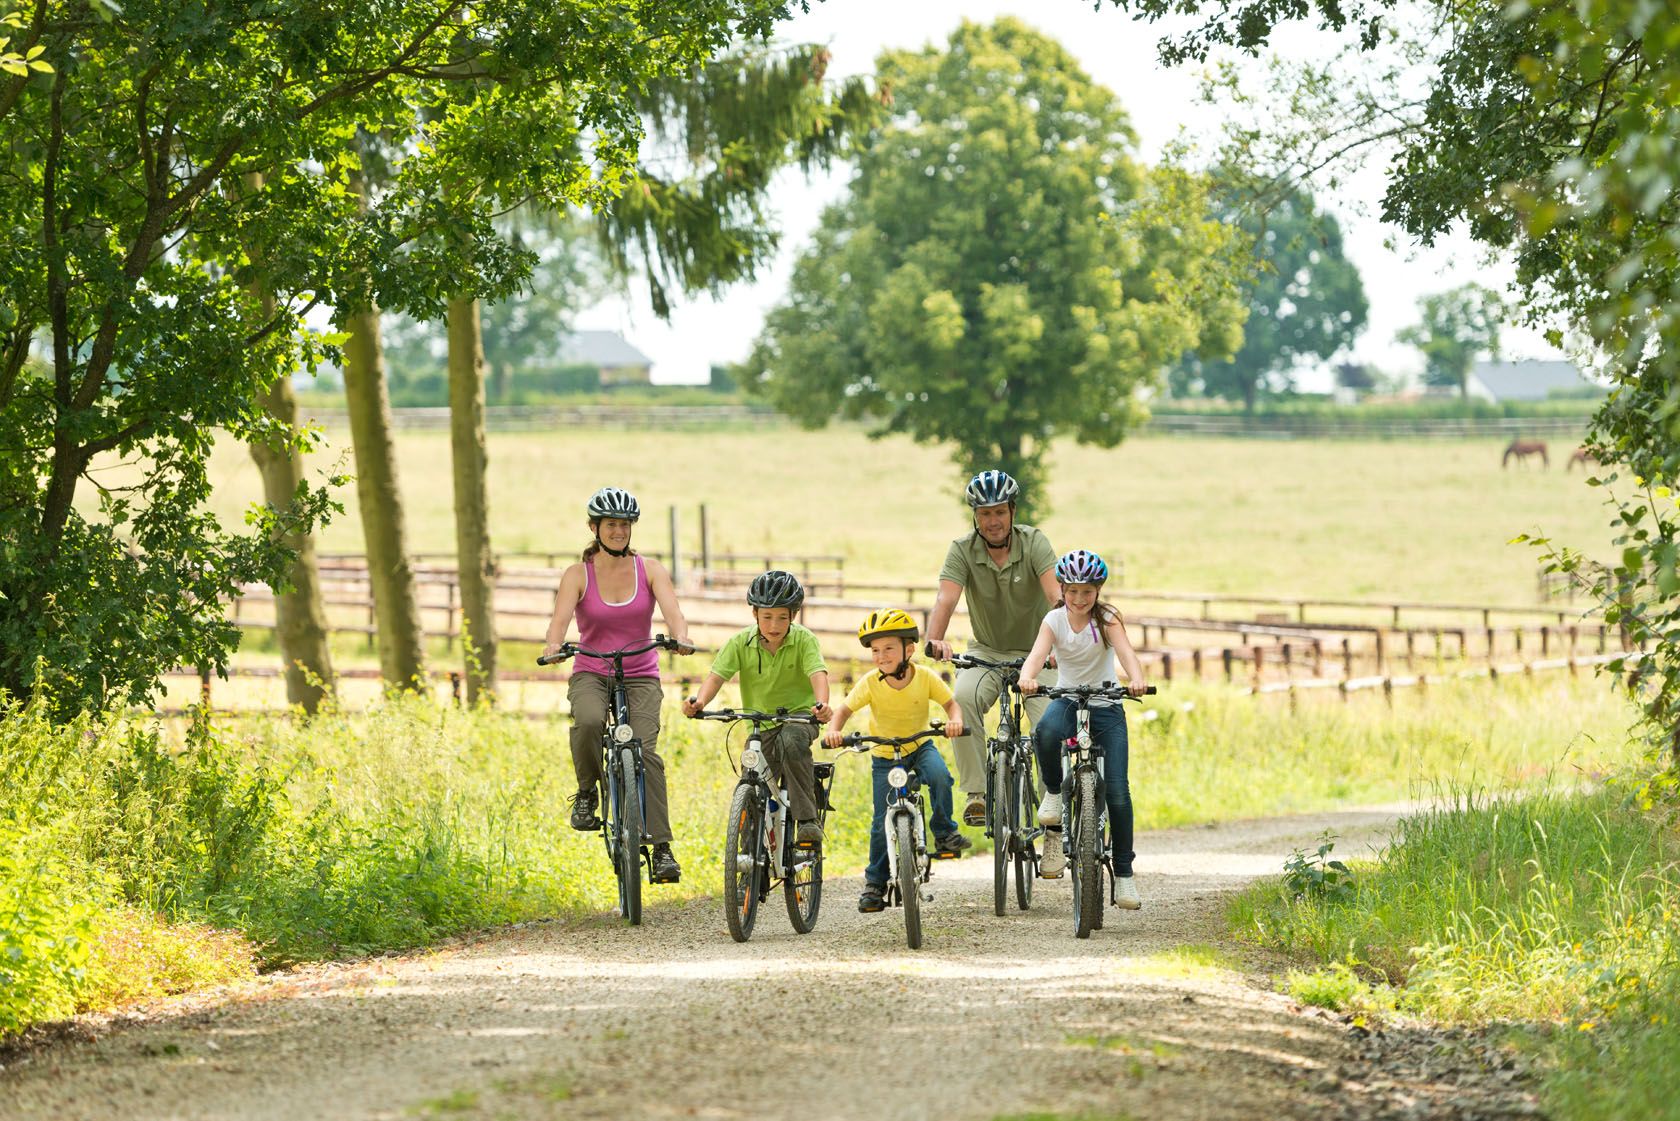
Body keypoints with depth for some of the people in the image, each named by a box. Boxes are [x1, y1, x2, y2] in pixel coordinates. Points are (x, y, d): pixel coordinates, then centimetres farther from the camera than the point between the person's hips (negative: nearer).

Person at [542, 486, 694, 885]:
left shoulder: (649, 569, 3)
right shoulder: (578, 575, -1)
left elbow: (671, 610, -13)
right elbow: (561, 617, -16)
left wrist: (680, 638, -36)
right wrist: (553, 645, -39)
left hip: (640, 677, 1)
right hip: (591, 675, -1)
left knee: (646, 751, -22)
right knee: (588, 722, -36)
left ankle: (662, 850, -23)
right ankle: (587, 793, -8)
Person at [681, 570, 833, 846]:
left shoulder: (804, 640, -13)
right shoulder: (741, 643, -8)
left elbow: (818, 673, -27)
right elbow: (717, 675, -16)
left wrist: (822, 704, -49)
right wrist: (700, 701, -38)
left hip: (799, 716, -3)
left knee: (790, 742, -38)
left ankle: (807, 819, -32)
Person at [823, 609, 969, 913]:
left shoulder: (926, 678, -17)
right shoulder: (870, 683, -18)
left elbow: (950, 703, -10)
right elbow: (844, 709, -13)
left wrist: (954, 719, -32)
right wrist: (834, 729, -34)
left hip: (920, 747, 0)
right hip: (885, 756, 0)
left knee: (940, 776, -33)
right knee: (882, 822, -3)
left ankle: (945, 834, -12)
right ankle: (875, 882, 13)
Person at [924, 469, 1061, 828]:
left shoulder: (1034, 543, -15)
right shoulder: (963, 550, -12)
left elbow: (1056, 594, -29)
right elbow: (946, 599, -27)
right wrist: (934, 639, -47)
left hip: (1036, 651, 0)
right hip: (987, 651, 0)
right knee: (963, 698, -30)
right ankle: (976, 793, -23)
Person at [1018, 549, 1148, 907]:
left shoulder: (1107, 619, -7)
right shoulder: (1055, 620, -4)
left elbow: (1125, 650, -25)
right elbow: (1038, 653, -21)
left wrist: (1136, 678, -47)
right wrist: (1027, 677, -45)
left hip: (1106, 707, 0)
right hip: (1068, 700, 0)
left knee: (1117, 791, -10)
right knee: (1046, 731, -38)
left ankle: (1124, 873, 0)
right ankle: (1054, 791, -10)